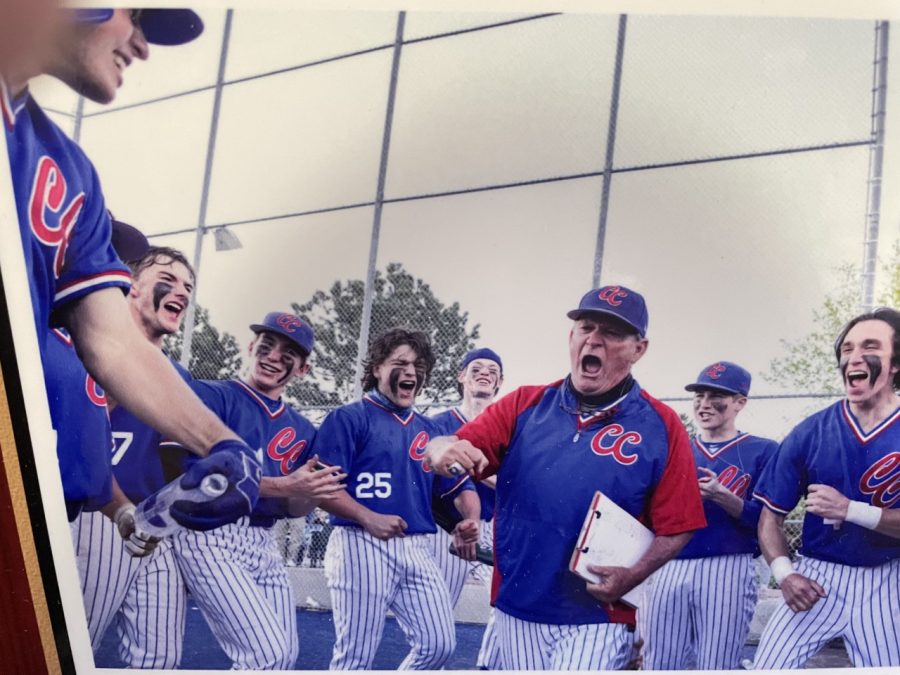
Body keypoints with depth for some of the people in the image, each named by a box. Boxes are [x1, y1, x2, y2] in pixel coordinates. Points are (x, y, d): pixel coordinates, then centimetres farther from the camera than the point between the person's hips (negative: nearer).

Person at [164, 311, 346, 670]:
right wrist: (282, 486, -20)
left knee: (285, 656, 10)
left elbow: (292, 510, 15)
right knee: (268, 655, -16)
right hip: (210, 537, -7)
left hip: (265, 544, 7)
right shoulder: (209, 396, -3)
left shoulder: (302, 430, 15)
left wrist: (314, 493, -10)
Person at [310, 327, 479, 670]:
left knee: (439, 645, 3)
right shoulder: (348, 418, -1)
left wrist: (470, 520, -4)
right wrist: (368, 518, -23)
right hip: (362, 545, -6)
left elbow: (458, 486, 18)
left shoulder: (427, 430, 17)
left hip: (418, 549, 6)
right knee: (355, 657, -2)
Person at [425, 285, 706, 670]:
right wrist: (443, 452, -29)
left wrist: (632, 576, -18)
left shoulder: (661, 426, -3)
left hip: (598, 616, -3)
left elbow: (677, 526, -3)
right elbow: (457, 447, -6)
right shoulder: (525, 406, 4)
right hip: (518, 607, 3)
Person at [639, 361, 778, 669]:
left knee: (716, 668, -3)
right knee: (659, 666, 2)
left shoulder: (762, 451, 5)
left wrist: (722, 497, -18)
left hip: (729, 570, -3)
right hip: (668, 570, 4)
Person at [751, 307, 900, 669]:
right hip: (816, 577, 1)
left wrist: (850, 509, -23)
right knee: (766, 667, -6)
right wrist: (784, 574, -13)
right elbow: (771, 516, 2)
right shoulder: (810, 432, -3)